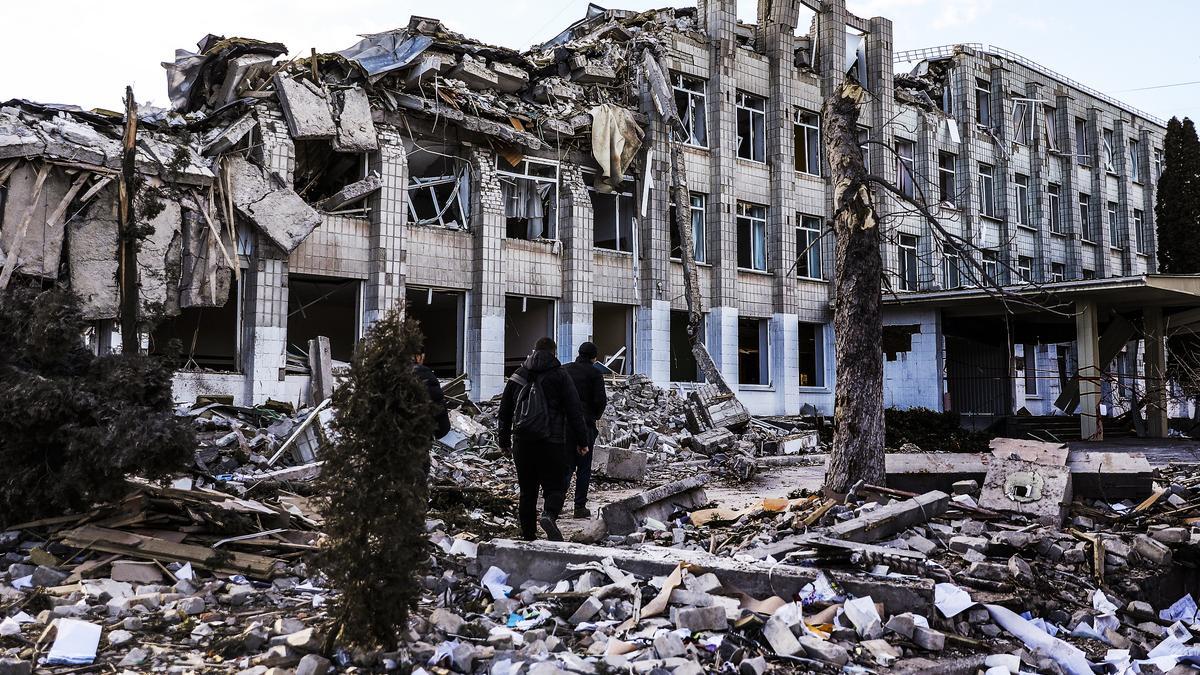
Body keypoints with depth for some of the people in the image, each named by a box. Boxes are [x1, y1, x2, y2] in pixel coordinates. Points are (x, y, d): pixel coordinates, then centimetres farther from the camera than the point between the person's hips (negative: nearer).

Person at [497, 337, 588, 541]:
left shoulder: (518, 375, 11)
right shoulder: (560, 376, -2)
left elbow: (504, 411, 15)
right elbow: (575, 411, -5)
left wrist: (504, 440, 22)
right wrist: (582, 439, 1)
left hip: (522, 444, 4)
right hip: (552, 444, -4)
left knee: (527, 491, 11)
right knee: (555, 487, 1)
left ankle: (528, 537, 12)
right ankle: (549, 516, -27)